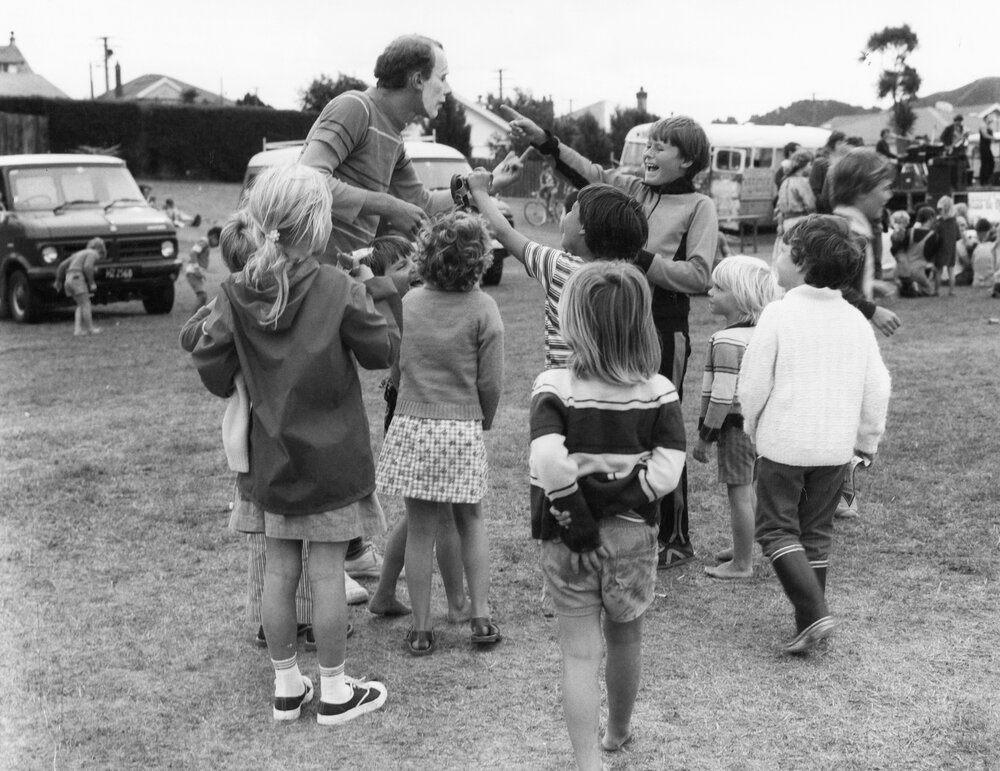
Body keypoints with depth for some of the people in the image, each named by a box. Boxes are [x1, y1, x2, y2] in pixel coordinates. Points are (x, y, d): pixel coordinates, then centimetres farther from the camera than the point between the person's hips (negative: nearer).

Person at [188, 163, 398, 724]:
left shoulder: (236, 294, -6)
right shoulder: (337, 290, -16)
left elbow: (212, 369, -4)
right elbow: (384, 350, -6)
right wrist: (379, 293, 7)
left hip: (269, 458, 4)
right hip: (331, 459, -4)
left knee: (280, 571, 13)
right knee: (327, 573, 6)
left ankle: (287, 687, 26)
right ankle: (335, 692, 19)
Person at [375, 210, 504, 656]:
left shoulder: (408, 302, 1)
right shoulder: (482, 308, -6)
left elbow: (393, 371, 8)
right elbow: (490, 382, -5)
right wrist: (485, 421, 12)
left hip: (411, 426, 1)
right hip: (463, 429, -1)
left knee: (420, 529, 7)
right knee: (471, 521, 17)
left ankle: (421, 630, 14)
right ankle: (480, 616, 17)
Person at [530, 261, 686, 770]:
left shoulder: (554, 387, -15)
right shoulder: (658, 391, -7)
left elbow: (548, 461, -30)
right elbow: (666, 472, -16)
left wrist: (574, 515, -19)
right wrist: (621, 496, -11)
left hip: (569, 539, -3)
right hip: (633, 534, 3)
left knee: (579, 653, 8)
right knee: (625, 639, 23)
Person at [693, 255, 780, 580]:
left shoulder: (727, 341, -21)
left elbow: (722, 396, -23)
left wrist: (704, 436, -16)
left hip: (736, 425, -10)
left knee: (738, 493, -1)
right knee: (746, 489, 21)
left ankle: (742, 564, 8)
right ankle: (743, 547, 36)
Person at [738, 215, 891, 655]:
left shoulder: (779, 313, -13)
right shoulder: (855, 320, 3)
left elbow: (753, 382, -10)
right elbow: (877, 387, 5)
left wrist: (753, 425, 8)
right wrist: (868, 440, 17)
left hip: (784, 442, -5)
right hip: (837, 446, 5)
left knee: (777, 529, 5)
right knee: (817, 532, 16)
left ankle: (814, 614, -8)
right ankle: (811, 620, 22)